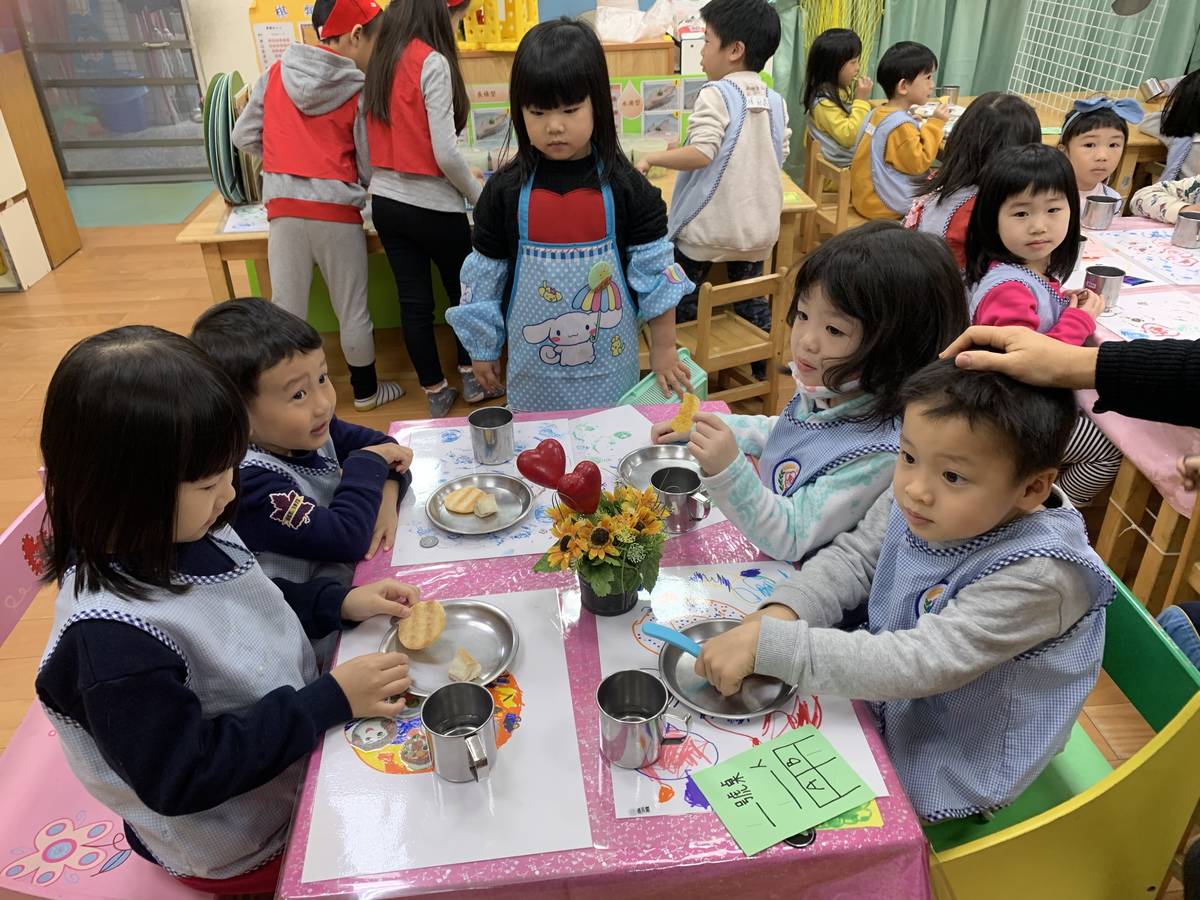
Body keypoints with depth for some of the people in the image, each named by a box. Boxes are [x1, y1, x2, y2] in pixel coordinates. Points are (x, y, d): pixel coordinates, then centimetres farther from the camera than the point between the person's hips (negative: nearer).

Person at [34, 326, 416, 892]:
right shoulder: (115, 639, -36)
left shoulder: (183, 535, -12)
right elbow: (183, 777, -29)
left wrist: (338, 602, -8)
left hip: (297, 752, 6)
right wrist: (330, 700, -29)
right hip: (247, 851, -6)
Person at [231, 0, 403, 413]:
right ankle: (366, 390, 26)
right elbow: (370, 169, 0)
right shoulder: (360, 90, -3)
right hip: (336, 209, -3)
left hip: (283, 208, 3)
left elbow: (244, 137, 11)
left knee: (287, 310, 9)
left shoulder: (276, 74, 7)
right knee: (352, 309, 10)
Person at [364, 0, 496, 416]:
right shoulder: (433, 63, -15)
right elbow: (445, 152, -20)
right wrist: (480, 197, -4)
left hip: (386, 203, 6)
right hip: (431, 206, -6)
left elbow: (370, 144, 13)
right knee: (464, 291, 15)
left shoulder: (380, 63, 8)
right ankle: (471, 378, 29)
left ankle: (435, 392, 22)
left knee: (413, 301, 11)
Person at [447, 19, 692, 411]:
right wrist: (483, 347, 8)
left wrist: (663, 349, 2)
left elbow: (655, 269, -2)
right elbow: (485, 274, 3)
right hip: (532, 367, 1)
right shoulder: (505, 190, -6)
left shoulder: (625, 187, -8)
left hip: (610, 365, 0)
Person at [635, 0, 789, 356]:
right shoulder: (776, 101, 5)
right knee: (752, 302, 17)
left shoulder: (715, 94, -14)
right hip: (756, 226, 6)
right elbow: (778, 157, 12)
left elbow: (701, 154, -24)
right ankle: (765, 372, 25)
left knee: (681, 306, 11)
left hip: (707, 225, -6)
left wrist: (651, 158, -13)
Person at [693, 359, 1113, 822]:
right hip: (883, 701, 6)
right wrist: (779, 614, -22)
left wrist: (767, 645, -39)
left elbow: (915, 666, -36)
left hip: (944, 772, -5)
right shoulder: (918, 500, -15)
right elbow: (852, 558, -3)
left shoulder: (1037, 576, -33)